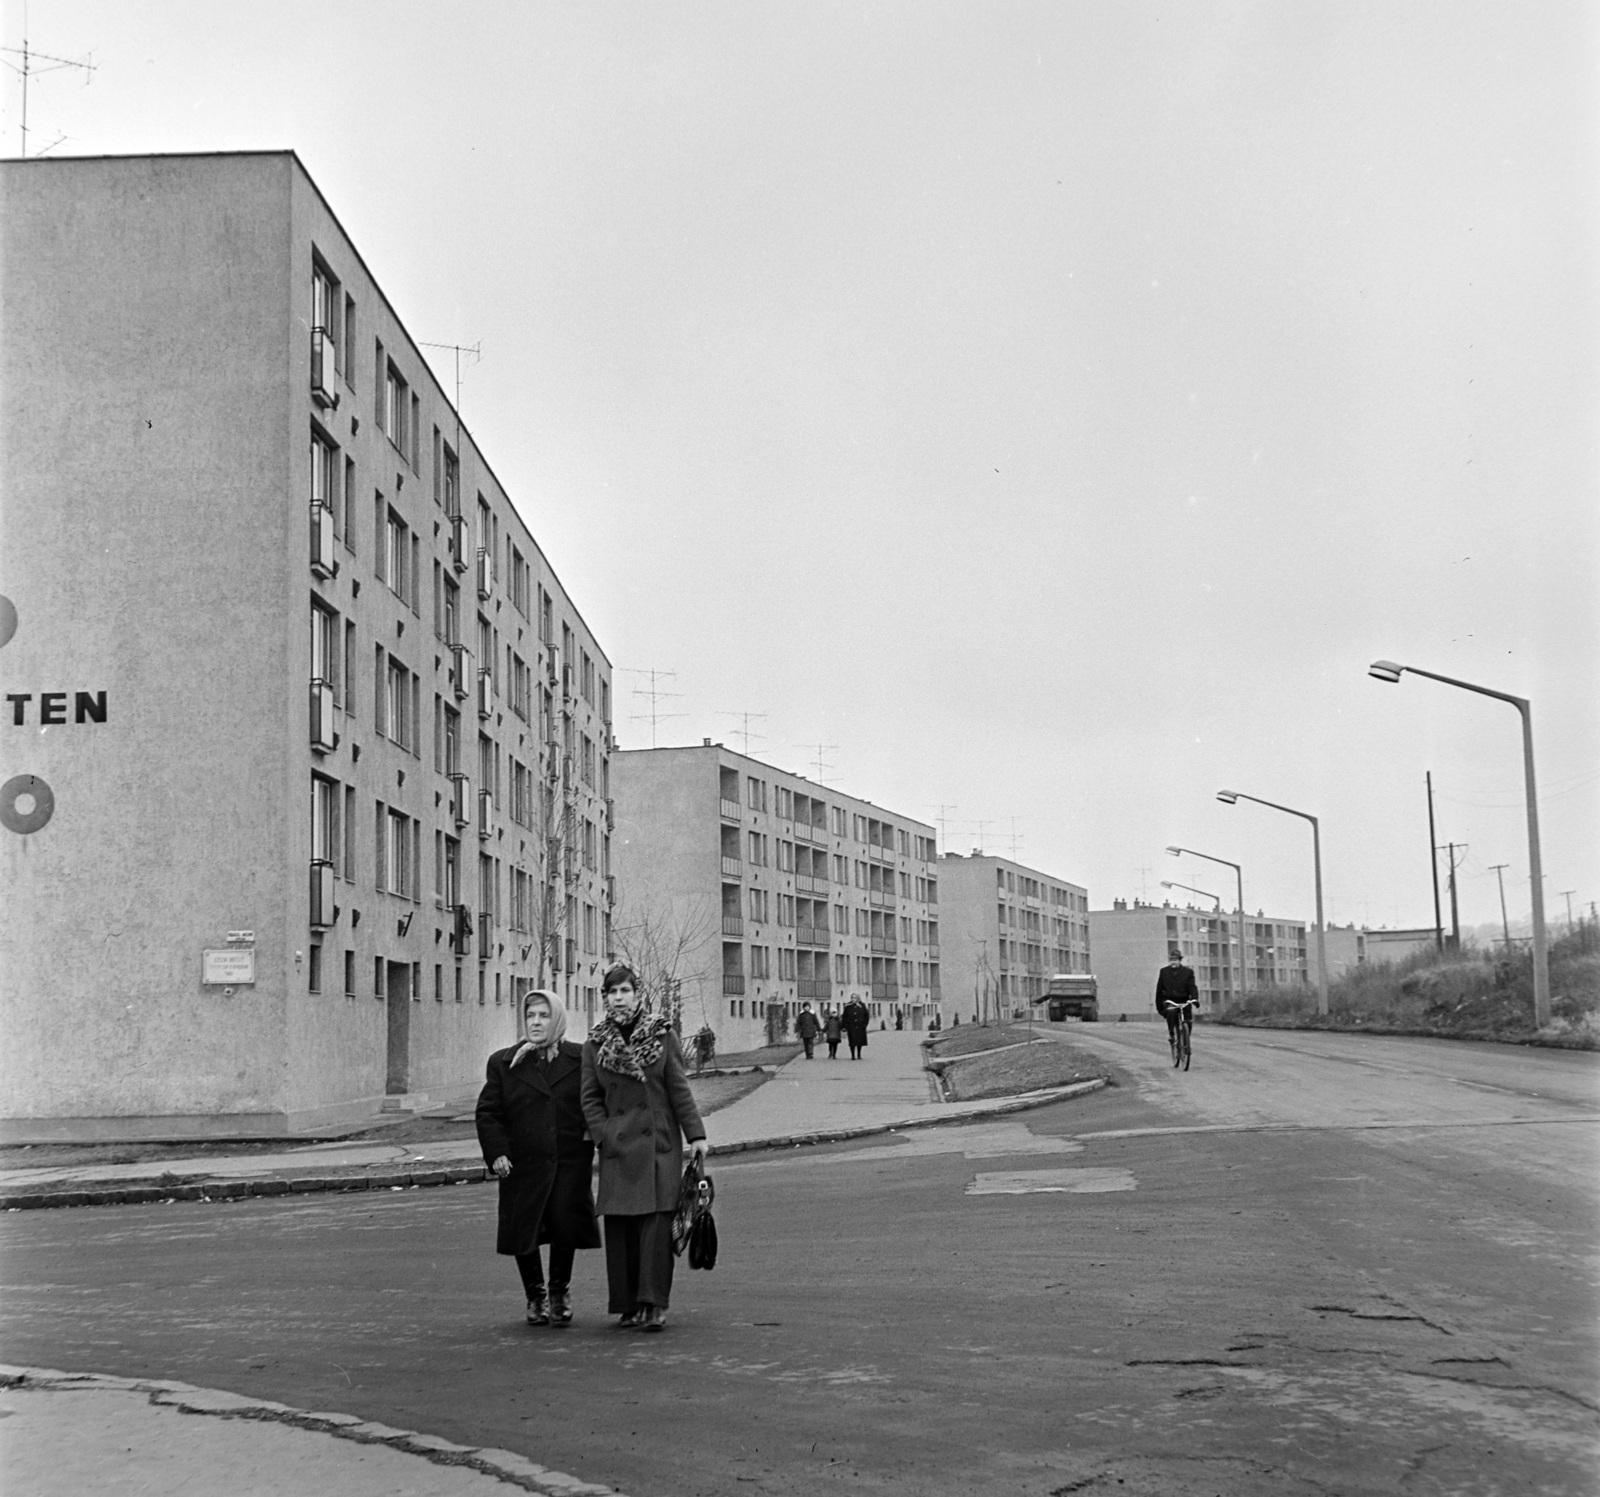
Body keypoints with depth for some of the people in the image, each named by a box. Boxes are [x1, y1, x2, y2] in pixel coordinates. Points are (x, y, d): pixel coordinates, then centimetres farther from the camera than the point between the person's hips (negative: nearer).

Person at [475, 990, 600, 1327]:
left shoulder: (580, 1060, 5)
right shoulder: (503, 1063, 6)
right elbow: (488, 1112, 4)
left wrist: (593, 1135, -3)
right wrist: (496, 1153, -7)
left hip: (570, 1163, -1)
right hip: (523, 1165, 1)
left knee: (565, 1226, -3)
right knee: (523, 1233, 3)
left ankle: (559, 1292, 19)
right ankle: (535, 1296, 24)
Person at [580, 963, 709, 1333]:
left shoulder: (662, 1034, 2)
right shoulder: (595, 1044, 7)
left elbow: (679, 1088, 2)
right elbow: (590, 1097, 8)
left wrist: (695, 1134, -2)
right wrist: (604, 1135, -4)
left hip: (659, 1141, -2)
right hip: (618, 1147, 2)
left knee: (657, 1219, -8)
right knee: (620, 1225, 2)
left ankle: (654, 1303, -6)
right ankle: (628, 1304, 11)